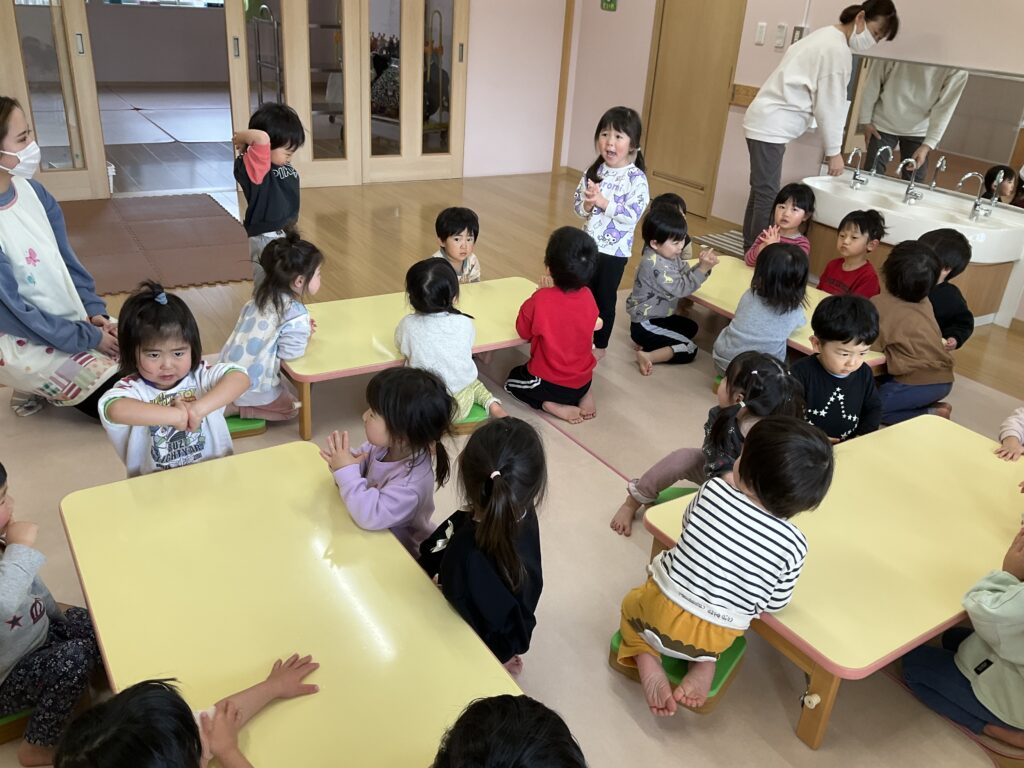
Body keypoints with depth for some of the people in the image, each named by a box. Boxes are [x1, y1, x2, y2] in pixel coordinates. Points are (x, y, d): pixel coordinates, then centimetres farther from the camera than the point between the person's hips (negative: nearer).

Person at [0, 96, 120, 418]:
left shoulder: (32, 190, -4)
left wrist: (95, 311, -3)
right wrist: (89, 339, -16)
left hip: (75, 321, 8)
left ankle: (44, 387, 17)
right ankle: (39, 388, 9)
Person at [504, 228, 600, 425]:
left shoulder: (541, 300, -24)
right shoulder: (588, 296, -10)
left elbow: (523, 331, -8)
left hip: (549, 384, -4)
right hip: (583, 381, 5)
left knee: (512, 380, 26)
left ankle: (552, 405, 2)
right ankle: (584, 394, 11)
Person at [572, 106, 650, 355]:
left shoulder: (636, 179, -13)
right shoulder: (593, 172, 2)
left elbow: (631, 215, -22)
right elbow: (577, 206, 3)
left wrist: (602, 201, -24)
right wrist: (587, 203, -18)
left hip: (614, 250, -4)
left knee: (605, 298, 9)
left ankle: (600, 345, 26)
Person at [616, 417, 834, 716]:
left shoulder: (713, 490, -15)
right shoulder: (793, 544, -15)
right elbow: (775, 603, -3)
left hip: (661, 611, -1)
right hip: (713, 636, 2)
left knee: (632, 602, 31)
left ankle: (648, 664, 8)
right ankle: (705, 667, 12)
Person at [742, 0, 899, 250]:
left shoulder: (827, 36, 18)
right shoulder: (838, 49, -13)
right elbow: (828, 106, -12)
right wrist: (834, 151, -4)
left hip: (766, 122, 10)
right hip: (771, 126, -10)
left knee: (761, 193, 10)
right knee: (767, 197, -10)